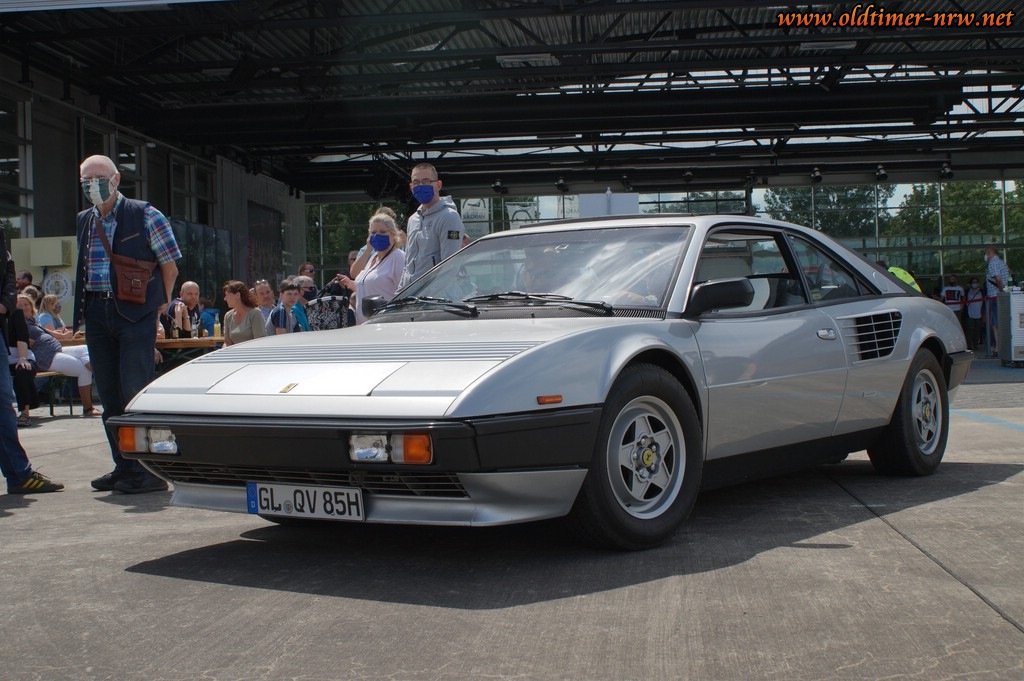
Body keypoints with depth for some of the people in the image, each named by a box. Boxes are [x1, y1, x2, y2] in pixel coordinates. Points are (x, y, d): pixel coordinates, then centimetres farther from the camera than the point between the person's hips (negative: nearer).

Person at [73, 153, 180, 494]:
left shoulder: (145, 216, -3)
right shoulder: (84, 221, 14)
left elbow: (170, 265, -2)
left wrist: (158, 306, -3)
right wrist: (85, 308, 14)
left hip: (135, 314, -6)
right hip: (96, 313, 6)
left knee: (136, 392, -10)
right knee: (109, 395, 8)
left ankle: (150, 470, -4)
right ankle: (124, 467, 16)